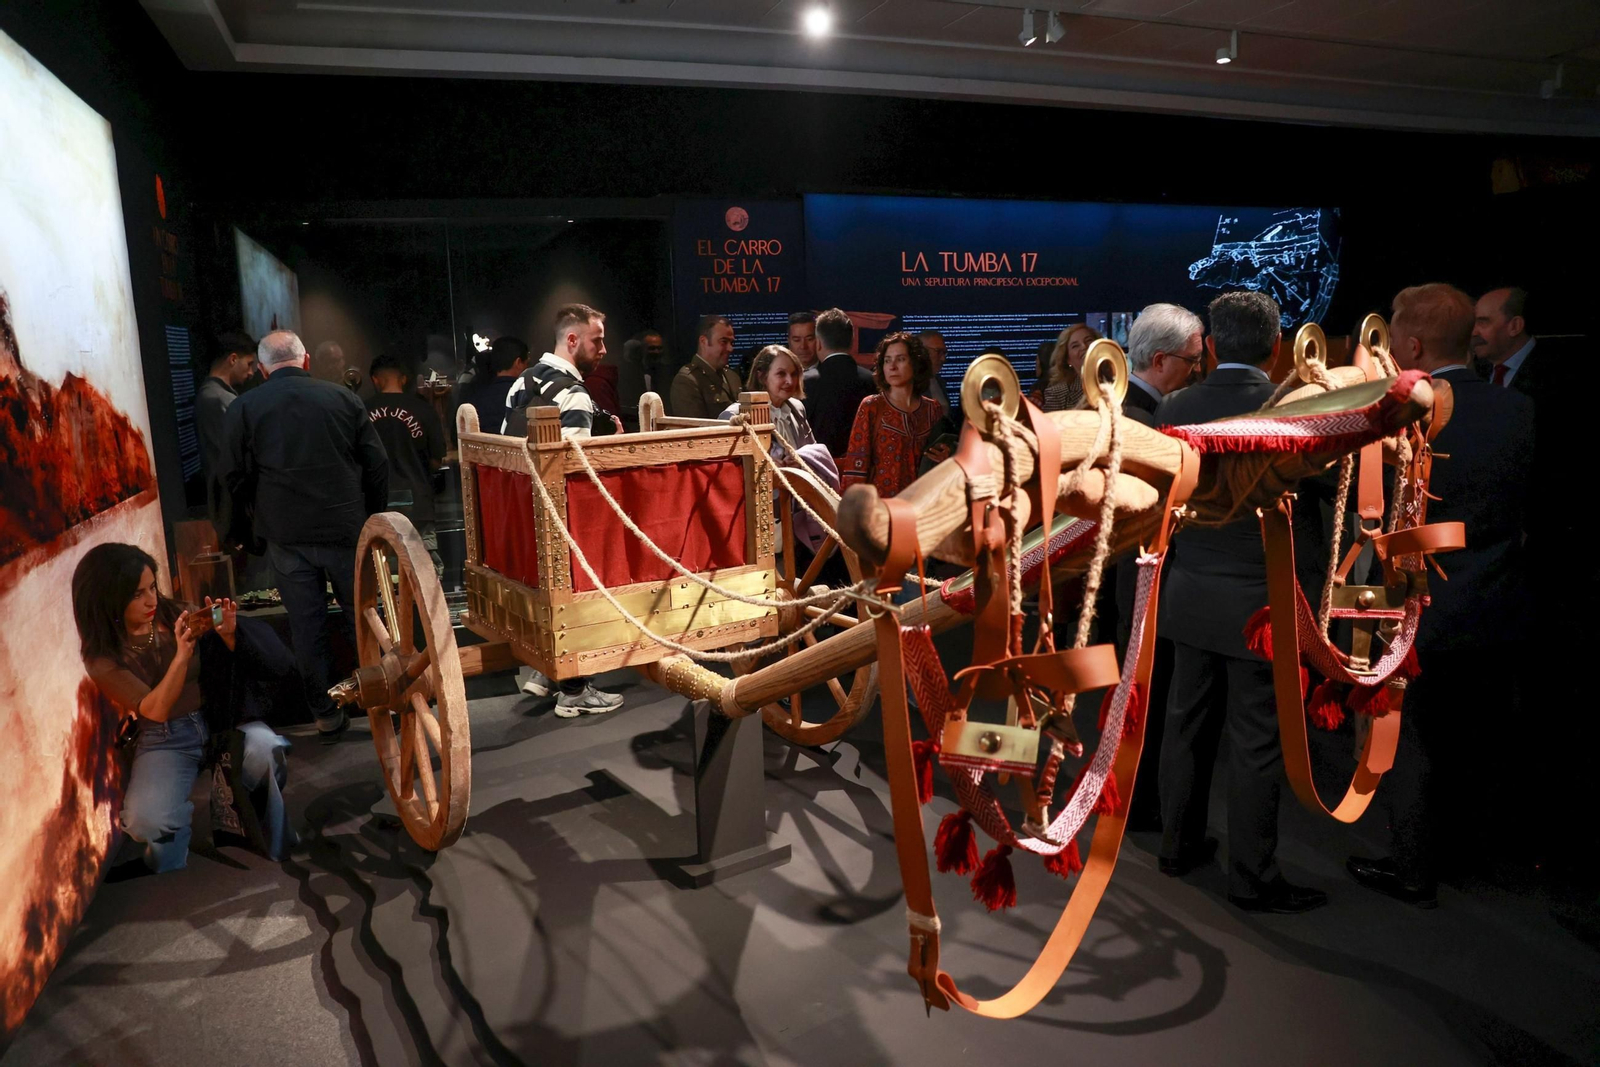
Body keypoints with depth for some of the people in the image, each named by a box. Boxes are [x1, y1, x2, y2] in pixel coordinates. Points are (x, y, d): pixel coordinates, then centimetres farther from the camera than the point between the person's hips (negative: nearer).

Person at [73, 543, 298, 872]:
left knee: (266, 751, -32)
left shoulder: (174, 614, -1)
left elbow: (229, 669, 3)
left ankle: (279, 854, -6)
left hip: (218, 718, 1)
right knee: (146, 821, -29)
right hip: (164, 740, -1)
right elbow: (155, 710, -19)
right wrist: (181, 655, -34)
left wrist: (227, 635, -20)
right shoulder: (102, 657, -7)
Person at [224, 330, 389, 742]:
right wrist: (373, 515, 10)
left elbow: (237, 477, 1)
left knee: (307, 624, 8)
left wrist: (251, 523, 16)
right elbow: (377, 463, -1)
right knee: (359, 615, 12)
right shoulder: (343, 398, -1)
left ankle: (326, 712, 15)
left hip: (285, 534, 0)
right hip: (346, 529, 0)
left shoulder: (243, 408, 0)